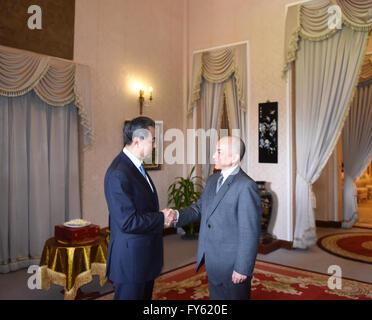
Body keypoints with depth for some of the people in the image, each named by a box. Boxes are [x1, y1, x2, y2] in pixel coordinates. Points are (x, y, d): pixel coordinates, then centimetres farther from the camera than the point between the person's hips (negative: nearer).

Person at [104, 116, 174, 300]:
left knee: (145, 296, 21)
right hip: (130, 259, -9)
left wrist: (162, 215, 4)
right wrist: (161, 219, -16)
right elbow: (128, 222, -26)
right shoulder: (119, 174, -24)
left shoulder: (136, 166, 8)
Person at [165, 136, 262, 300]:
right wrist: (178, 215, -8)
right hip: (213, 262, 8)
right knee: (216, 297, 22)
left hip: (232, 266, -8)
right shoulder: (212, 180, 8)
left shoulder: (246, 186, -20)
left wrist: (242, 268, -18)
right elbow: (200, 207, 11)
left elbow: (250, 232, -20)